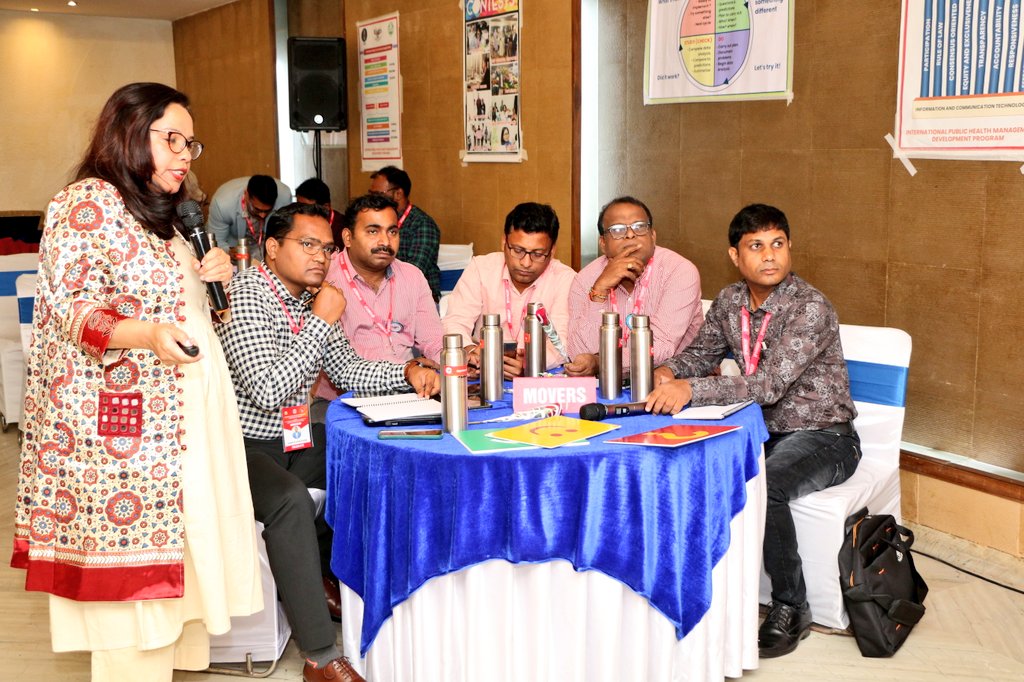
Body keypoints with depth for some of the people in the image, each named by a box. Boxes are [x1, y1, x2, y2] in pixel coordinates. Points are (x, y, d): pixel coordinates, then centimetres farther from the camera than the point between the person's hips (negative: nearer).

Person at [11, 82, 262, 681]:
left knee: (177, 540, 11)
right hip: (122, 424, -9)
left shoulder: (157, 213, 19)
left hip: (179, 417, 9)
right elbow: (71, 311, -17)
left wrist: (200, 275, 11)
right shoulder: (87, 204, -10)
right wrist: (150, 334, -33)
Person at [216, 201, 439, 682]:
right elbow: (267, 392, -27)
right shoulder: (245, 296, -18)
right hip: (239, 444, -9)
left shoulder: (312, 299, 7)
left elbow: (347, 372, 17)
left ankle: (327, 570, 19)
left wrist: (407, 373, 0)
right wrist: (320, 323, -22)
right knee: (290, 498, -34)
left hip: (292, 439, 9)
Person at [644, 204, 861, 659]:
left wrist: (690, 390, -41)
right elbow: (702, 354, 14)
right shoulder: (730, 301, 2)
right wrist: (668, 372, -10)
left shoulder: (810, 307, -21)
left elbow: (769, 385, -31)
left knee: (762, 488, -35)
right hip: (763, 430, 7)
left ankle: (790, 607, -14)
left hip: (823, 437, -6)